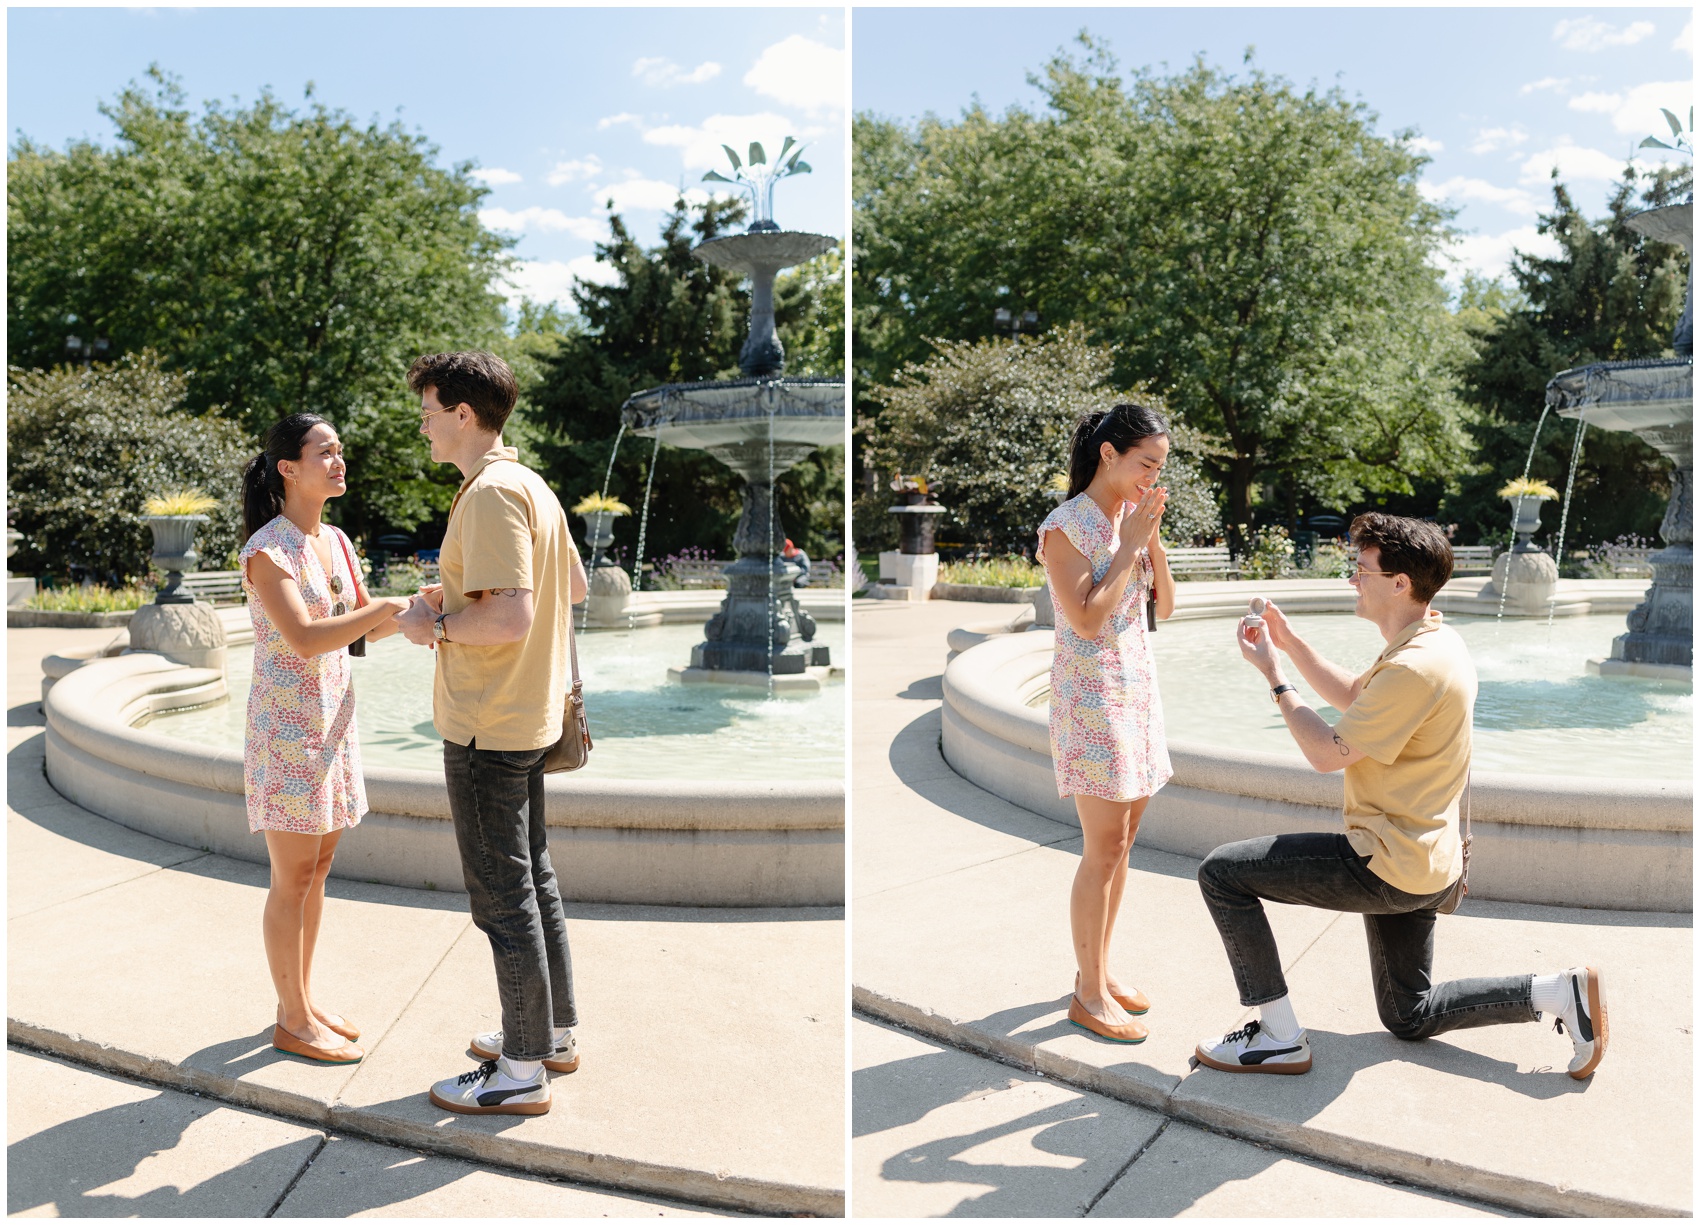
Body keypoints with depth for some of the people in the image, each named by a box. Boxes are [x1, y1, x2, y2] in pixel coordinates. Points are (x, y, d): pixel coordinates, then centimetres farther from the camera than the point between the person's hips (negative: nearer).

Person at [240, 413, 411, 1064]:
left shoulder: (335, 540, 8)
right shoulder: (266, 551, -16)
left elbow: (363, 625, 12)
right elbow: (303, 639, -26)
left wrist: (413, 609, -5)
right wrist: (388, 609, -26)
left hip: (333, 719, 8)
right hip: (286, 724, -8)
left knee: (317, 869, 15)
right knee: (293, 878, 2)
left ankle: (304, 1002, 28)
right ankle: (293, 1021, 16)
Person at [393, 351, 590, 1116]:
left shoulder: (490, 493, -19)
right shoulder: (531, 485, 11)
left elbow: (511, 618, -29)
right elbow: (575, 588, 20)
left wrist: (437, 625, -12)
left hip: (487, 727, -10)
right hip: (530, 716, 10)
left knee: (503, 895, 0)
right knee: (534, 877, 19)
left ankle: (521, 1071, 13)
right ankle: (554, 1033, 32)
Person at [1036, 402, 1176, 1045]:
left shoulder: (1130, 518, 9)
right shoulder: (1066, 526, -13)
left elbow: (1164, 605, 8)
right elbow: (1087, 619, -20)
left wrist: (1153, 537, -4)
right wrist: (1130, 545, -16)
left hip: (1136, 683, 8)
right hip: (1091, 692, -8)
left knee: (1122, 836, 11)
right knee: (1105, 847, -4)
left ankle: (1099, 970, 24)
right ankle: (1088, 993, 8)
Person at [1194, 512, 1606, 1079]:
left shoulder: (1414, 668, -26)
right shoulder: (1435, 640, 6)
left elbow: (1327, 753, -22)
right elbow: (1353, 697, 17)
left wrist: (1273, 673, -13)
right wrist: (1291, 643, 8)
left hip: (1390, 867, -10)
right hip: (1422, 863, 10)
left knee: (1222, 872, -8)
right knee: (1410, 1016, 24)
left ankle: (1280, 1038, -2)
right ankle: (1559, 992, 15)